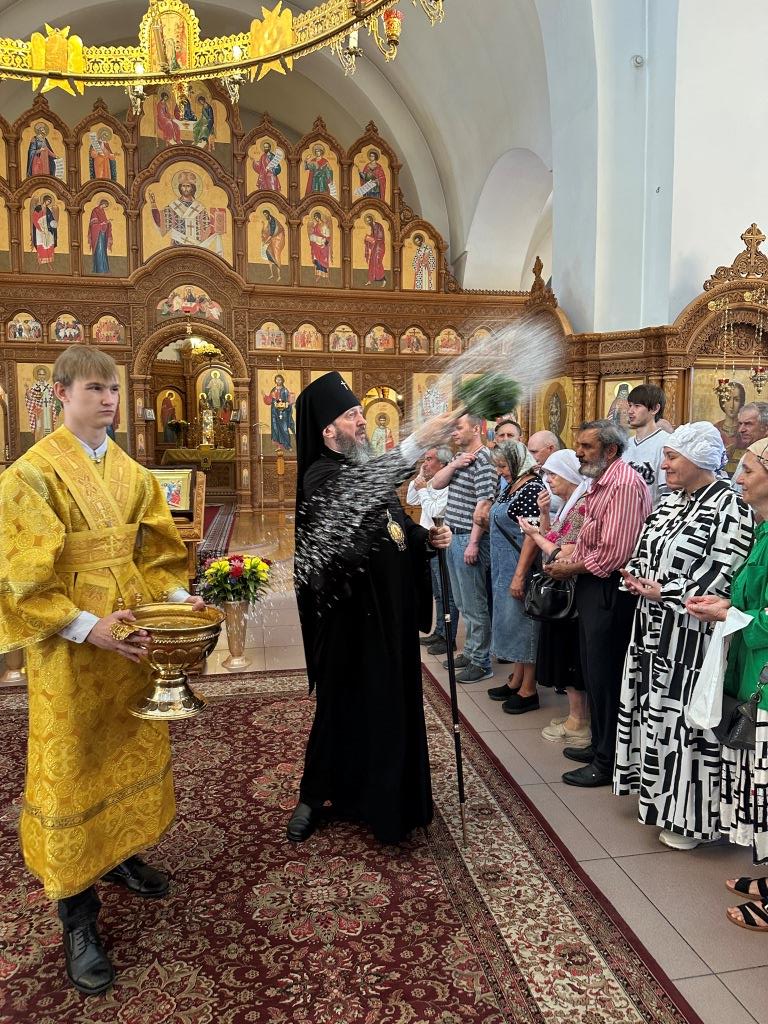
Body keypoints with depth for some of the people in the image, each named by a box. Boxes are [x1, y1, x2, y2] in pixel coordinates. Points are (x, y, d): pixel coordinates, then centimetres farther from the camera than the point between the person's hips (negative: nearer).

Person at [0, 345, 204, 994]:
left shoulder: (131, 473, 8)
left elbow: (155, 551, 11)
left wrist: (178, 595, -5)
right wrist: (89, 627, -23)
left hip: (132, 634, 6)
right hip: (70, 646, -6)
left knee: (133, 747, 17)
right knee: (73, 766, 5)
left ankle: (122, 855, 40)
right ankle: (78, 914, 19)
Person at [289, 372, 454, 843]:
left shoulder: (372, 470, 11)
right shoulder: (320, 476, -15)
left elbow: (400, 528, 17)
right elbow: (351, 497, -39)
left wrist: (428, 538, -5)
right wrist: (416, 444, -47)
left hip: (391, 613, 7)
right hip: (350, 617, -7)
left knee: (392, 702, 16)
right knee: (346, 705, 5)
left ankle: (383, 792, 36)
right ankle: (314, 795, 28)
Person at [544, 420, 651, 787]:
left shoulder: (625, 484, -19)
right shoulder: (601, 482, 12)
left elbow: (612, 553, -25)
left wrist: (570, 569, -11)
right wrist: (567, 559, 1)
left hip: (610, 590, -10)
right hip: (592, 586, 10)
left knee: (605, 676, 1)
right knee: (592, 670, 18)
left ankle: (608, 762, 14)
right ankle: (599, 744, 34)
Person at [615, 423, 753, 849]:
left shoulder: (729, 507, -13)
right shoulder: (669, 503, 11)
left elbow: (725, 574, -19)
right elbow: (643, 550, 18)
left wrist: (665, 592, -19)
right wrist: (635, 576, -3)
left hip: (692, 635, -8)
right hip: (655, 628, 8)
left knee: (687, 715, 0)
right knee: (656, 708, 16)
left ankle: (690, 816, 17)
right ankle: (660, 794, 34)